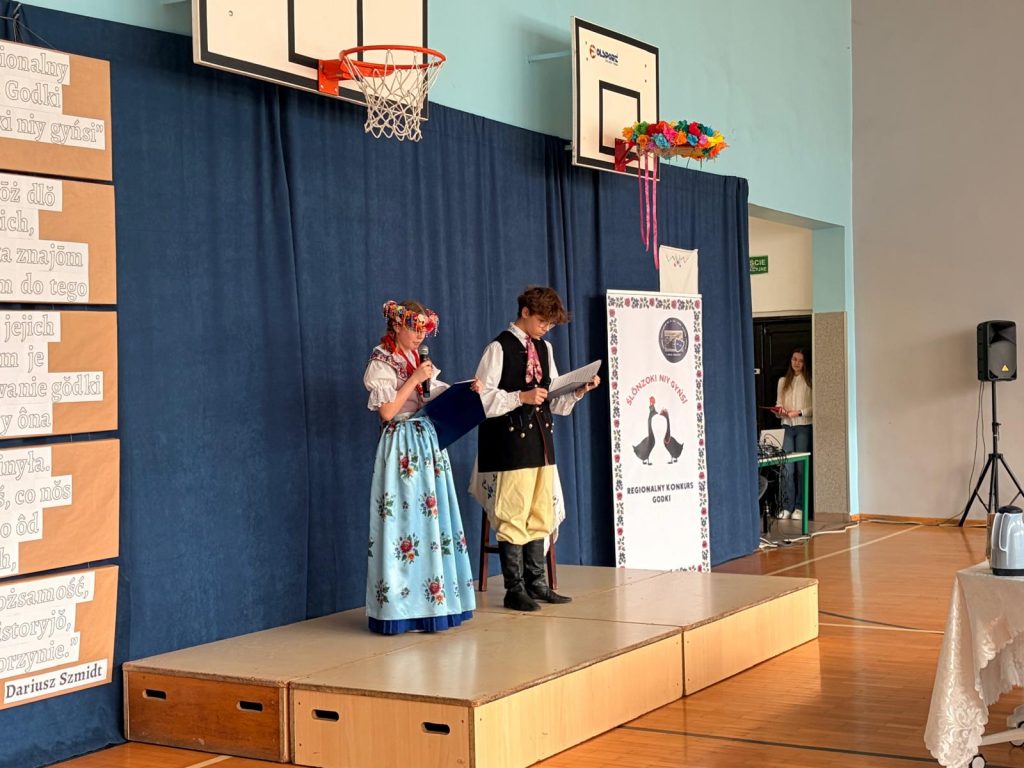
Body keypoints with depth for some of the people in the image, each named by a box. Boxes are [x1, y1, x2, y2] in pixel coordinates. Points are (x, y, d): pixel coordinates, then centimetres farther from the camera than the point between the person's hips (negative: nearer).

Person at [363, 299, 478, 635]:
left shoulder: (421, 362, 17)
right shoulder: (381, 364, -4)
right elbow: (387, 411, -14)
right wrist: (414, 379, -14)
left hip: (429, 444, 7)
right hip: (402, 448, -7)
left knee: (433, 518, 5)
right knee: (406, 519, -9)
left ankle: (435, 601, 10)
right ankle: (403, 607, -6)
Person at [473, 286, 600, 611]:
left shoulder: (544, 349, 15)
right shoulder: (499, 348, -7)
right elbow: (482, 398, -13)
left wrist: (578, 392, 1)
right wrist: (521, 397, -21)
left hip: (541, 439, 8)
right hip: (511, 441, -8)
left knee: (540, 516, 11)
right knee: (514, 517, -4)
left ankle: (536, 584, 20)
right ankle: (515, 590, 4)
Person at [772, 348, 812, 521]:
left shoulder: (809, 382, 0)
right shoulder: (783, 381, 14)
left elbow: (814, 406, -3)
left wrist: (799, 412, -16)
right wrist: (779, 410, -4)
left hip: (803, 426, -3)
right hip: (787, 427, 3)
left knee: (801, 467, -2)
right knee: (787, 468, -1)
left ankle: (799, 507, 4)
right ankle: (787, 507, 3)